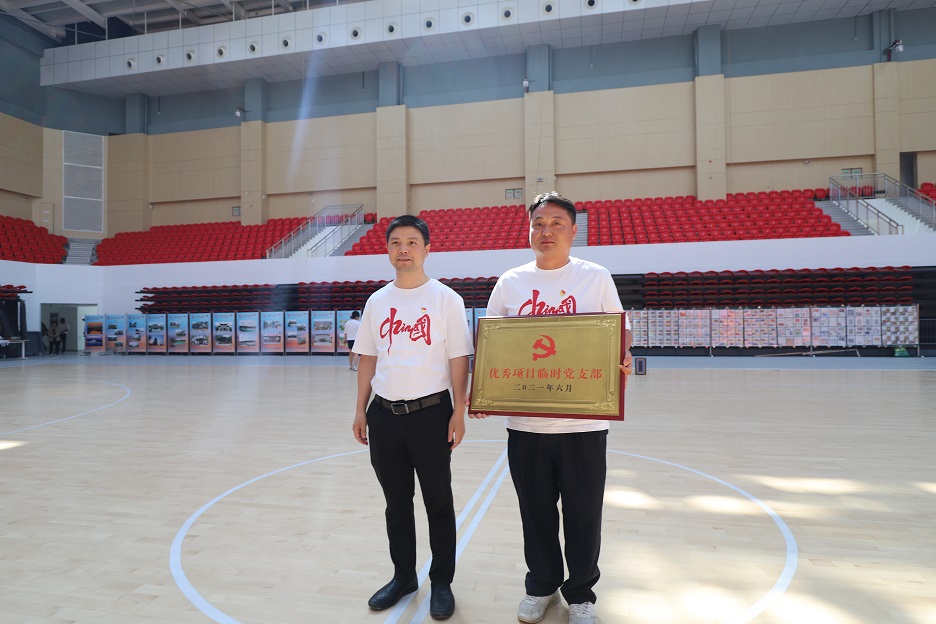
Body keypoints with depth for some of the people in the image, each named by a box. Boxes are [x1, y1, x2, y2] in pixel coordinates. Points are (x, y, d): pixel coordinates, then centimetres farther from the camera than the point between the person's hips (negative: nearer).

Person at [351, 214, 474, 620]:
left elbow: (458, 359, -6)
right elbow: (368, 358, 12)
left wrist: (458, 413, -10)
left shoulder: (445, 299, -5)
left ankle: (442, 582, 27)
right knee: (396, 501, 17)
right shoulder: (377, 302, 8)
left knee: (438, 502, 9)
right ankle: (403, 576, 36)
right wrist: (361, 410, 10)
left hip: (430, 413, -4)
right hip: (384, 415, 4)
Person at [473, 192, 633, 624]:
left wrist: (623, 359, -15)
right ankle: (541, 584, 39)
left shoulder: (596, 277, 2)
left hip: (583, 422, -1)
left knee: (583, 514, 10)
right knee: (536, 511, 15)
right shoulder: (510, 282, 5)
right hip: (525, 422, 2)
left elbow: (621, 331, 7)